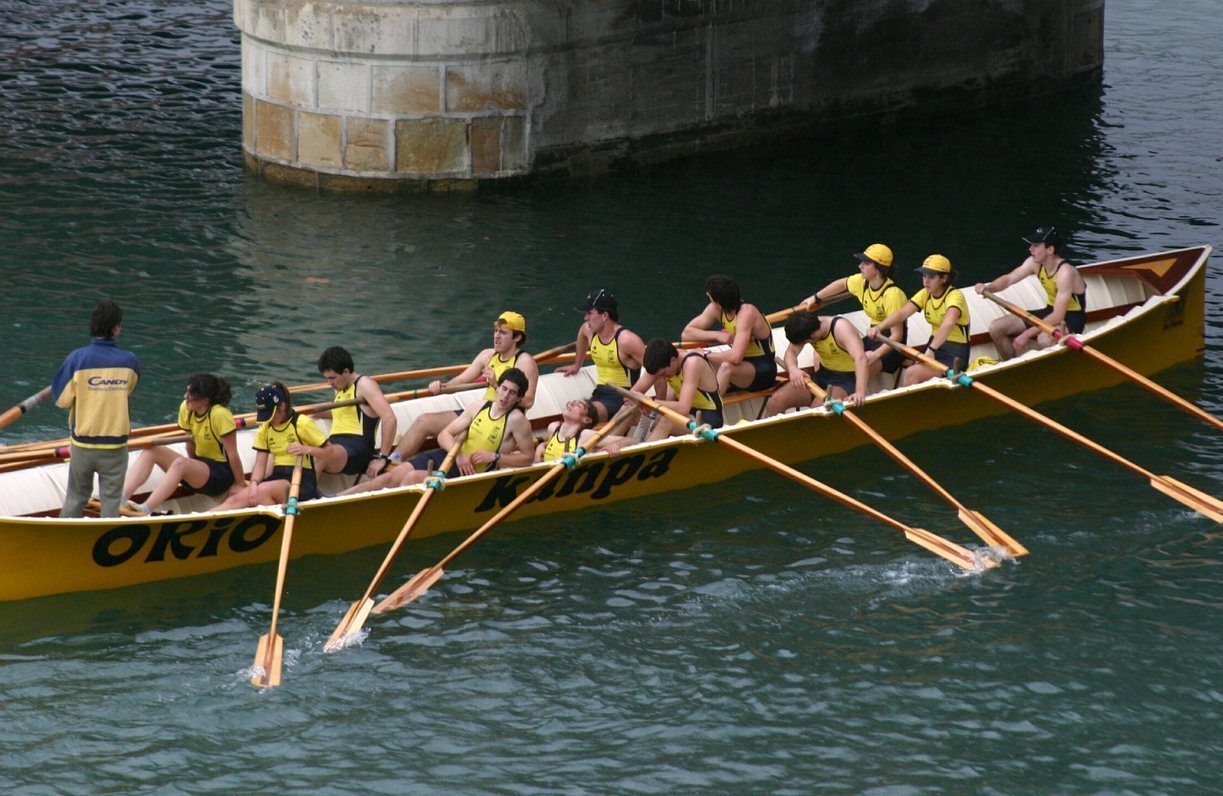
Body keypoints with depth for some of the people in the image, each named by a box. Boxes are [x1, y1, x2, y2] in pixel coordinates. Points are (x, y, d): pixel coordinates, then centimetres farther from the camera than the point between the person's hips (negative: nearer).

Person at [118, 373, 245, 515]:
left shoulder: (220, 415, -21)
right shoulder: (185, 409, -2)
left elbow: (233, 455, -16)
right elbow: (190, 444, 9)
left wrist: (240, 485, -10)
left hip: (222, 473, -7)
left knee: (180, 463, -35)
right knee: (151, 450, -13)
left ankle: (144, 511, -49)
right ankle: (120, 500, -31)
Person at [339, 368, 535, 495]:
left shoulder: (516, 420, -8)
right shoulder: (479, 405, 7)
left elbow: (528, 457, -7)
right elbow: (445, 435, 6)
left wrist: (494, 457, -17)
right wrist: (459, 454, -14)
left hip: (469, 474, -5)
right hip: (448, 455, 5)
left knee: (413, 478, -28)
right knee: (391, 477, -11)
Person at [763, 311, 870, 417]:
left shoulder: (841, 328, -26)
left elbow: (860, 358, -38)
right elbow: (791, 352, -10)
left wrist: (860, 392, -53)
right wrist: (793, 368, -36)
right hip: (823, 374, 7)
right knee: (777, 399, -11)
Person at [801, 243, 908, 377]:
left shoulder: (892, 293, -24)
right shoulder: (862, 282, -1)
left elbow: (897, 335, -25)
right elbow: (842, 284, 24)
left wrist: (876, 355, -36)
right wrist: (815, 298, 31)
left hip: (891, 346, -8)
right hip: (873, 340, 8)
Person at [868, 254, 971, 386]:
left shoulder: (955, 296, -18)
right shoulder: (925, 294, 4)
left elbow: (948, 323, -38)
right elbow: (902, 313, -10)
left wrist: (931, 349, -51)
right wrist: (878, 327, -28)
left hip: (955, 355, -7)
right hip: (935, 347, 7)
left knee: (912, 374, -25)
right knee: (906, 378, -17)